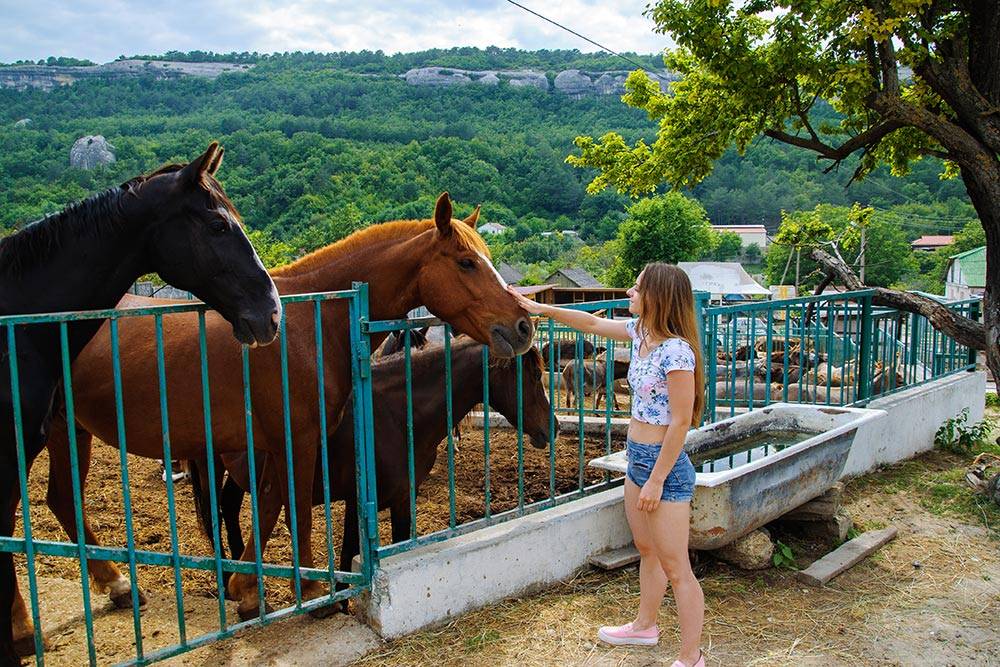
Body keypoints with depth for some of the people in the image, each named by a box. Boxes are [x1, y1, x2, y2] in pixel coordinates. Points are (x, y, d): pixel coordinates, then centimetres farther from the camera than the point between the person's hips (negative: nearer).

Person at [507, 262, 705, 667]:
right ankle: (644, 626, 44)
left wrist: (657, 480, -19)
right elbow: (593, 323, 17)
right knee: (647, 550, 25)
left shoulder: (676, 350, -23)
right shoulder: (640, 332, 3)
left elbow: (681, 421, -22)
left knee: (675, 569, 2)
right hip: (637, 458, 10)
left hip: (665, 466, -10)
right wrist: (542, 309, 16)